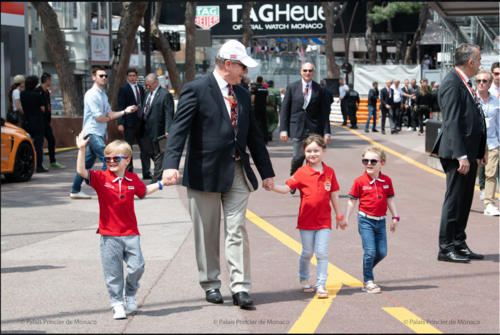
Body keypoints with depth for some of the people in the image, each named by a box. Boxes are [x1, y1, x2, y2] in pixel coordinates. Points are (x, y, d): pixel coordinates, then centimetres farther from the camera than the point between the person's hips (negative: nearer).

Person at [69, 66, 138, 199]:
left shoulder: (103, 95, 17)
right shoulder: (92, 94, -13)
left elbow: (110, 114, 12)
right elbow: (98, 116, -17)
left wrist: (124, 111, -3)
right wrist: (109, 119, 2)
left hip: (99, 133, 9)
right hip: (93, 132, -9)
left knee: (88, 162, 12)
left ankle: (75, 191, 19)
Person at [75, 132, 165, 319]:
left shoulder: (133, 179, 6)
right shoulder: (101, 178, -4)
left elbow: (143, 192, 27)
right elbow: (81, 172, -19)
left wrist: (160, 184, 25)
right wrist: (81, 150, -28)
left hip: (130, 234, 2)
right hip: (109, 235, -2)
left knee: (137, 267, -4)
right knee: (113, 272, 2)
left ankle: (130, 294, 24)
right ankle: (117, 303, 14)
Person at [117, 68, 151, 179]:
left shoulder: (141, 88, 13)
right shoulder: (123, 89, -4)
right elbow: (121, 107, -7)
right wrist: (121, 123, -14)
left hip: (141, 121, 5)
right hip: (130, 123, -5)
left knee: (145, 147, 3)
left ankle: (146, 172, 6)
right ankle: (129, 173, 11)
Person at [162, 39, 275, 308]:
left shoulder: (242, 95, 14)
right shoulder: (196, 90, -5)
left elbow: (254, 135, 20)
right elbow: (179, 128, -14)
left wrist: (266, 172, 20)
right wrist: (171, 165, -27)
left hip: (237, 172, 4)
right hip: (205, 172, -4)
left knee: (237, 230, -1)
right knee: (207, 234, 6)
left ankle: (240, 288, -1)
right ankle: (211, 285, 18)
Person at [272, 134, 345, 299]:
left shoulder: (329, 172, 1)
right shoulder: (302, 173, -5)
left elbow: (334, 195, 7)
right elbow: (286, 188, -13)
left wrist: (339, 217, 13)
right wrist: (272, 186, -32)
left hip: (324, 221, 0)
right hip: (306, 220, 0)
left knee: (322, 252, -6)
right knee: (307, 253, 10)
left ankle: (321, 285, 0)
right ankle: (303, 278, 34)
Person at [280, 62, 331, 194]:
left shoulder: (320, 90, 6)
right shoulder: (292, 87, 6)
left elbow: (324, 112, 7)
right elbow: (284, 109, 5)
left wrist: (327, 132, 1)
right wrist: (283, 129, -3)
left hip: (314, 129, 1)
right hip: (297, 128, -1)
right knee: (298, 157, -9)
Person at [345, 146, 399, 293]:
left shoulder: (387, 181, 3)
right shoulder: (360, 181, -6)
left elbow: (390, 199, 12)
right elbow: (352, 201, -1)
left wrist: (395, 217, 12)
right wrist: (346, 218, -2)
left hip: (380, 221, 4)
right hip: (366, 220, -4)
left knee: (382, 252, 5)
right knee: (370, 251, -9)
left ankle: (367, 269, 31)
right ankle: (368, 281, 4)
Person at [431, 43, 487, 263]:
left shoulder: (465, 83, 15)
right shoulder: (452, 84, -15)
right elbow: (452, 123, -21)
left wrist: (481, 151, 18)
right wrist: (461, 156, -24)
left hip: (469, 154, 9)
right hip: (457, 154, -9)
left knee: (464, 201, 14)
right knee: (454, 200, -4)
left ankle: (459, 244, 22)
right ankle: (446, 249, 3)